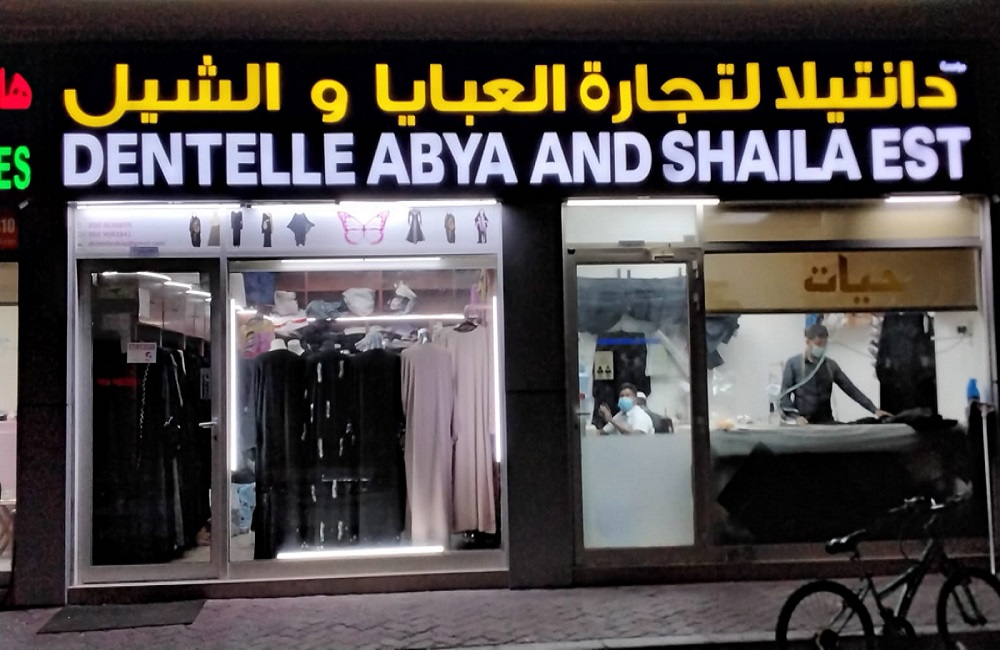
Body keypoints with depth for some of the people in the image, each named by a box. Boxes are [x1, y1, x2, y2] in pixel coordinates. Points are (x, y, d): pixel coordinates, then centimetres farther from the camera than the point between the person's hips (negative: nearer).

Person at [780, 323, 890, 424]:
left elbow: (850, 389, 8)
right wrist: (796, 416, -18)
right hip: (803, 424, -3)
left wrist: (874, 409, 1)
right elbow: (784, 394, -4)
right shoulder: (793, 364, -1)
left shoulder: (831, 365, 10)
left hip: (826, 422, 4)